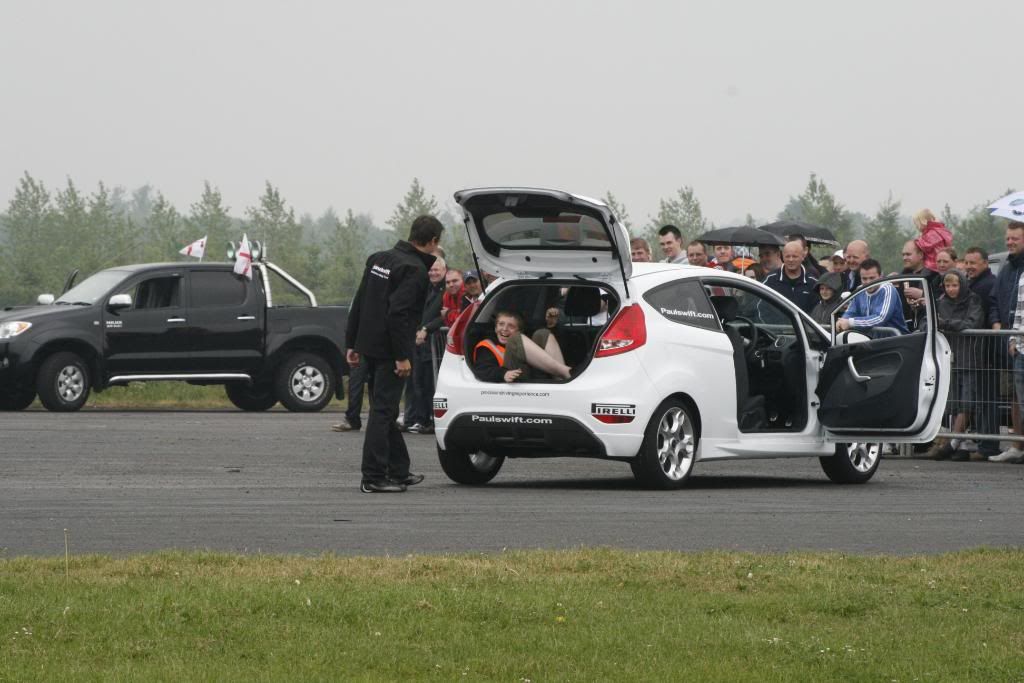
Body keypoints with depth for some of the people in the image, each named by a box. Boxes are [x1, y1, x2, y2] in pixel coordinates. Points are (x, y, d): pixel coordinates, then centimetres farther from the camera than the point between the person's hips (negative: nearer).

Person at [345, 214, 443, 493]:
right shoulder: (415, 270, -15)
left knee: (385, 410, 17)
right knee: (383, 411, -5)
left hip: (369, 346, 9)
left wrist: (352, 343, 18)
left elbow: (358, 304, 14)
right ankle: (373, 478, -5)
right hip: (388, 351, -9)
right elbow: (398, 313, -24)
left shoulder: (378, 259, 12)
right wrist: (402, 356, -21)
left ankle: (398, 471, 26)